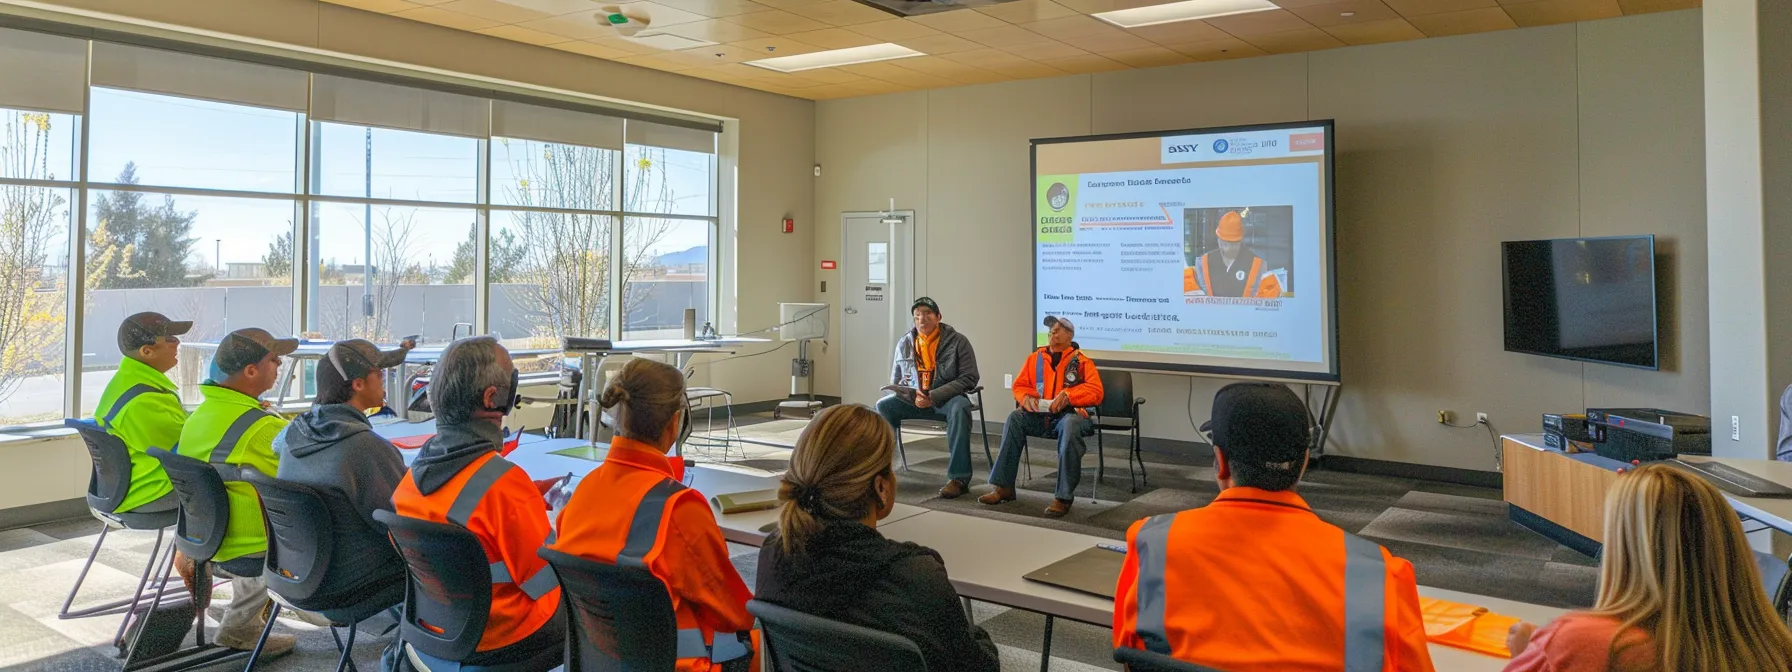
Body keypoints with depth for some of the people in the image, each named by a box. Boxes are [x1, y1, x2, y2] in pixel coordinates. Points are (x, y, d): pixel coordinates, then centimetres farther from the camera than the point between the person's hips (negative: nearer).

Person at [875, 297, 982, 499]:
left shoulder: (958, 341, -6)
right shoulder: (904, 343, 5)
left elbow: (969, 379, -12)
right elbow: (895, 381, 13)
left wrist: (934, 397, -22)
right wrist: (913, 396, -11)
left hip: (947, 399, -4)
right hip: (914, 399, 4)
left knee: (960, 408, -37)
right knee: (883, 405, -21)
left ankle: (958, 477, -34)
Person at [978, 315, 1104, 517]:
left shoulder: (1082, 362, 3)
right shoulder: (1035, 358, 15)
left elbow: (1096, 392, -7)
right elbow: (1019, 385, 17)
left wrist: (1068, 395, -21)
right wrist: (1027, 398, -6)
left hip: (1070, 413, -4)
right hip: (1040, 415, 4)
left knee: (1070, 425, -39)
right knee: (1015, 418, -24)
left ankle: (1064, 497, -35)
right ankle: (1003, 487, -24)